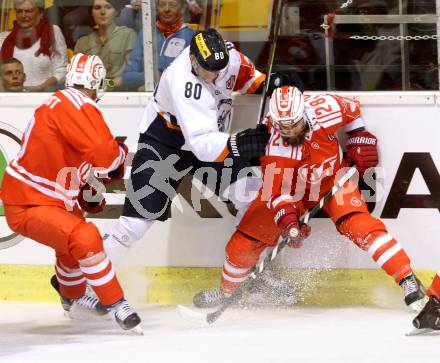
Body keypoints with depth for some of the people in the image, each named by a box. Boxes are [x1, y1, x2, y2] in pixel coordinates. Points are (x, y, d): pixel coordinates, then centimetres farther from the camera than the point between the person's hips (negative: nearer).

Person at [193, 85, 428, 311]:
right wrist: (288, 223, -39)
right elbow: (277, 191, -28)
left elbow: (353, 109, -4)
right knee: (244, 241, -1)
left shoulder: (325, 109, -30)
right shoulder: (271, 141, -31)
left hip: (331, 177, -1)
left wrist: (359, 139, -4)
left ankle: (407, 280, -25)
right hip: (289, 188, 1)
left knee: (358, 225, -26)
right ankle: (227, 291, 27)